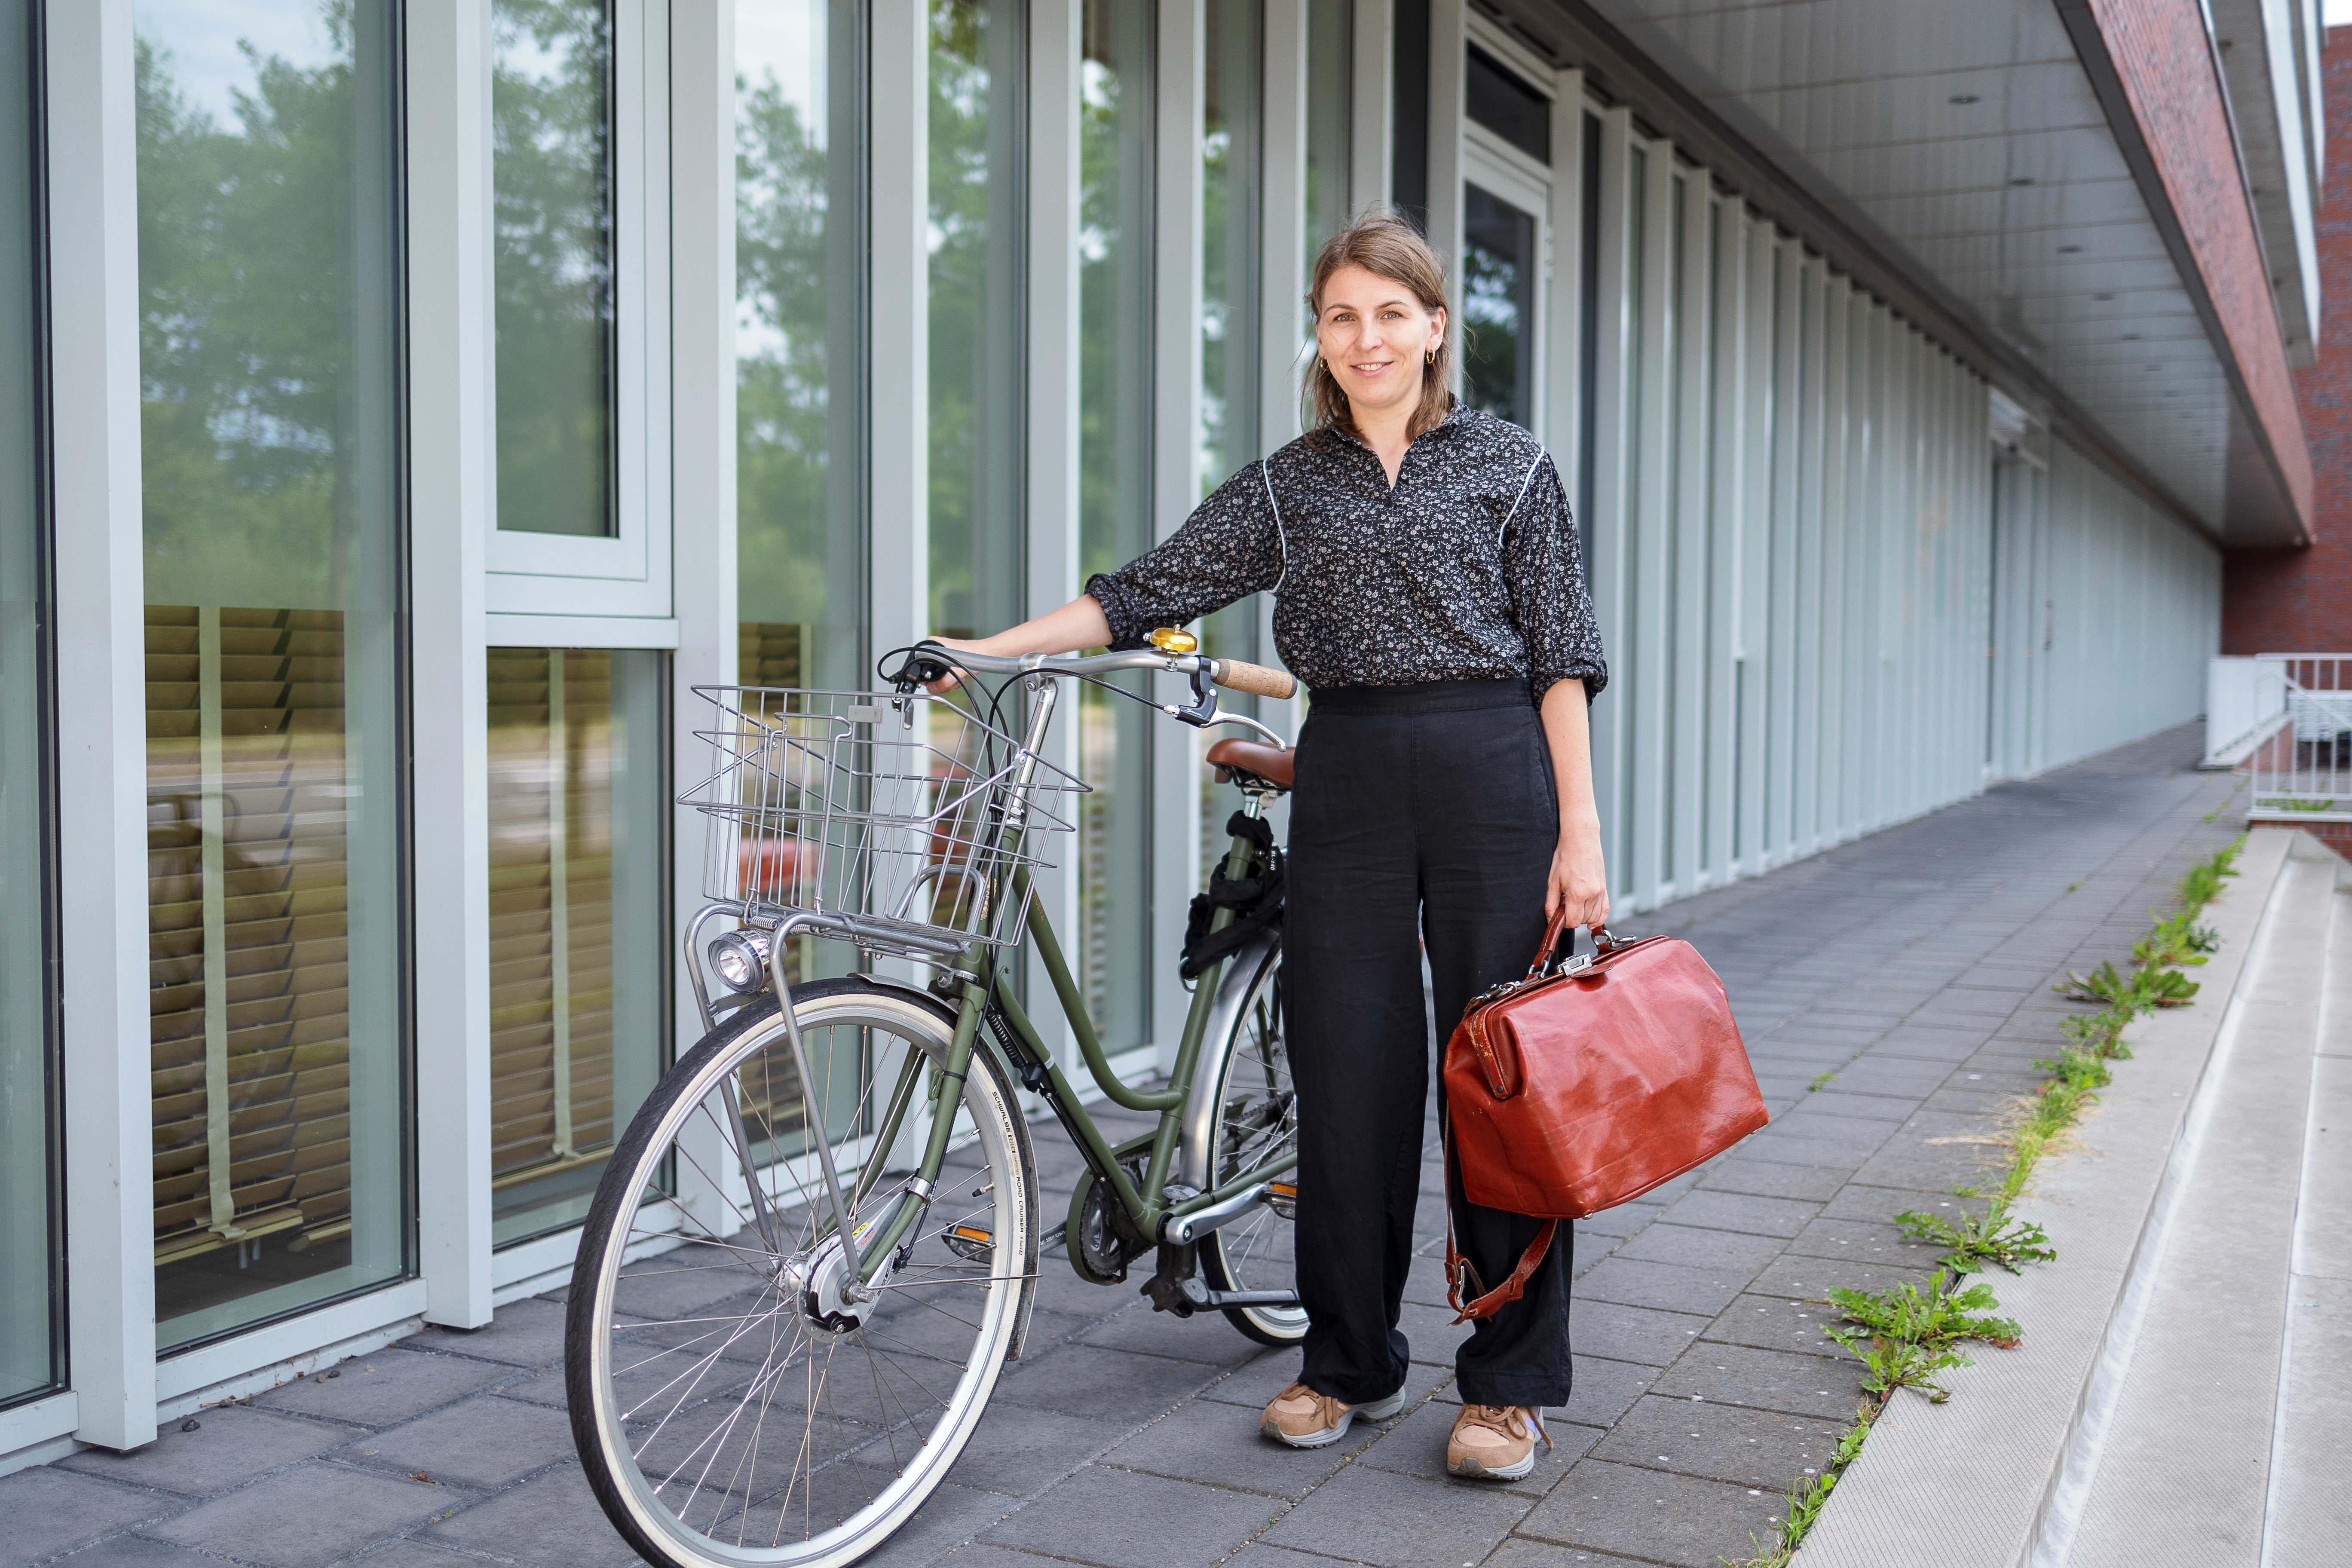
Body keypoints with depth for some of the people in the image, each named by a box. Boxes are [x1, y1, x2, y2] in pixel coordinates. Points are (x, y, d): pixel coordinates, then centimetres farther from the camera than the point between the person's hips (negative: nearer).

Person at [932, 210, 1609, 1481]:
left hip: (1492, 770, -2)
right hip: (1348, 780, 3)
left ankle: (1510, 1380, 14)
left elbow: (1561, 656, 1)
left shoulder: (1508, 466, 4)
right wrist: (984, 649, -5)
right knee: (1347, 1076, 5)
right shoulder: (1289, 485, 11)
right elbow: (1151, 589, 5)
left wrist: (1579, 833, -6)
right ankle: (1350, 1362, 20)